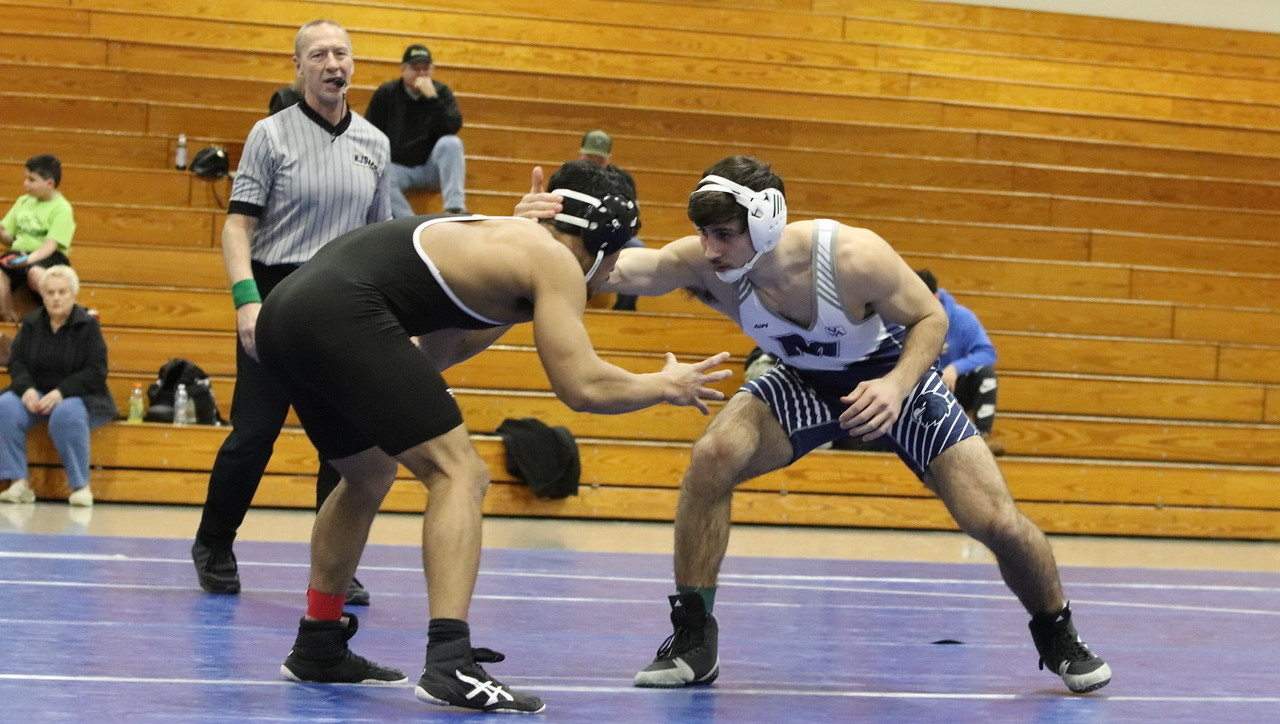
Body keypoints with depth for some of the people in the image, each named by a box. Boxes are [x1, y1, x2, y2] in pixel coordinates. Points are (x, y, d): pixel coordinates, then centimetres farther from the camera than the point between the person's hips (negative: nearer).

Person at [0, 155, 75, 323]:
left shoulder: (62, 208, -3)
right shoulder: (23, 202, 16)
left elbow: (51, 245, -14)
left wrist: (29, 259, -30)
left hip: (49, 258, -5)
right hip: (20, 252, 5)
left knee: (36, 273, -41)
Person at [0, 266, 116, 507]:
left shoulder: (88, 325, -4)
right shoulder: (31, 323, 7)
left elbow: (96, 372, -10)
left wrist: (61, 392, -23)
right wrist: (26, 389, -17)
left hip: (77, 397, -4)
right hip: (36, 395, 4)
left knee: (67, 415, -38)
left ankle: (81, 486, -25)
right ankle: (19, 483, -25)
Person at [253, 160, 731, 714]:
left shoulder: (499, 234, 28)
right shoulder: (556, 261, 3)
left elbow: (433, 353, 34)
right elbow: (581, 386, -4)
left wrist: (516, 308, 34)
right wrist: (666, 386, 10)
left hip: (283, 314, 10)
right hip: (343, 314, -10)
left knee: (369, 475, 28)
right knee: (459, 474, -7)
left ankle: (317, 648, 36)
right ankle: (450, 664, -20)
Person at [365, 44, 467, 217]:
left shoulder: (441, 92, 3)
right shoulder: (386, 93, 4)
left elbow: (453, 127, -13)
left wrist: (432, 98, -22)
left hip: (432, 169, 0)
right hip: (397, 168, 0)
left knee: (451, 143, -29)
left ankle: (455, 208, -35)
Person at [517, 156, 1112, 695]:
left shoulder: (855, 257, -35)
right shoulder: (702, 264, -28)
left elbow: (931, 318, -21)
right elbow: (613, 268, -40)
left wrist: (897, 386, -38)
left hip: (896, 374, -2)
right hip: (806, 383, 2)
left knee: (995, 522, -10)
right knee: (713, 456, -26)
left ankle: (1058, 638, 23)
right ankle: (694, 640, -11)